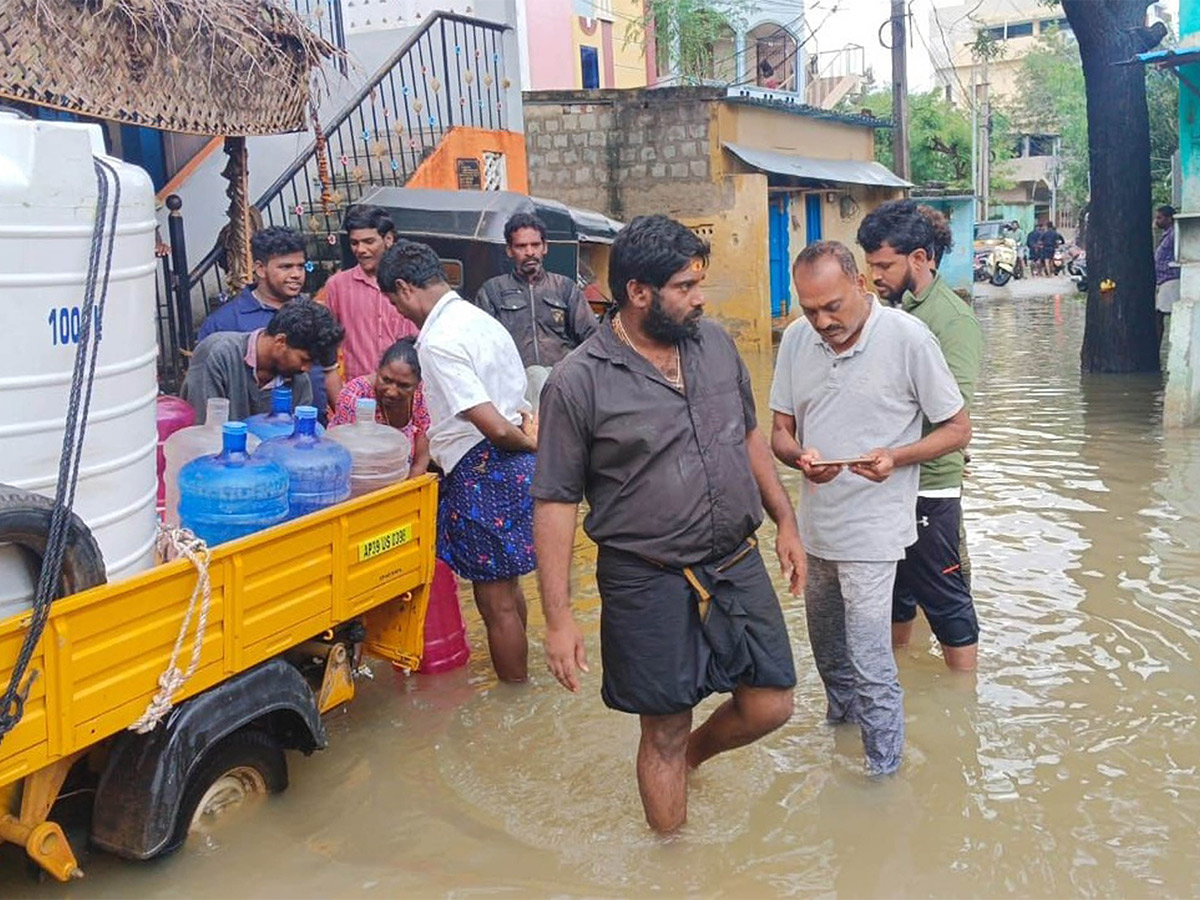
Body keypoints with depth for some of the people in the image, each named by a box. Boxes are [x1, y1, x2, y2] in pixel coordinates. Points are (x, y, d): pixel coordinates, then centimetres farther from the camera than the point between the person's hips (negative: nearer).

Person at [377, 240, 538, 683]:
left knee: (495, 600, 3)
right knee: (506, 585, 23)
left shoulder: (438, 343, -18)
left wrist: (526, 443, -6)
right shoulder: (479, 319, 11)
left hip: (481, 474, -10)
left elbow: (493, 426, -23)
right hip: (514, 464, 10)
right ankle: (516, 679, 38)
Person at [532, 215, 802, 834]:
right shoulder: (578, 382, -13)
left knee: (770, 706, 9)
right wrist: (558, 620, -13)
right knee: (664, 734, 10)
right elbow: (555, 503, -11)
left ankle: (693, 755, 40)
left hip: (737, 564, 5)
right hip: (649, 581, -5)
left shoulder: (715, 344, 3)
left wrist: (785, 521, 14)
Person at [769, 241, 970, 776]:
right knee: (826, 647, 22)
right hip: (816, 524, 6)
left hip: (872, 528, -5)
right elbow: (779, 431, 6)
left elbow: (958, 429, -6)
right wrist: (801, 458, -17)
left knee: (869, 663, -4)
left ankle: (885, 774, 14)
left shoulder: (908, 338, -14)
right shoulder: (796, 339, 0)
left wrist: (896, 457, -23)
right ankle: (842, 718, 47)